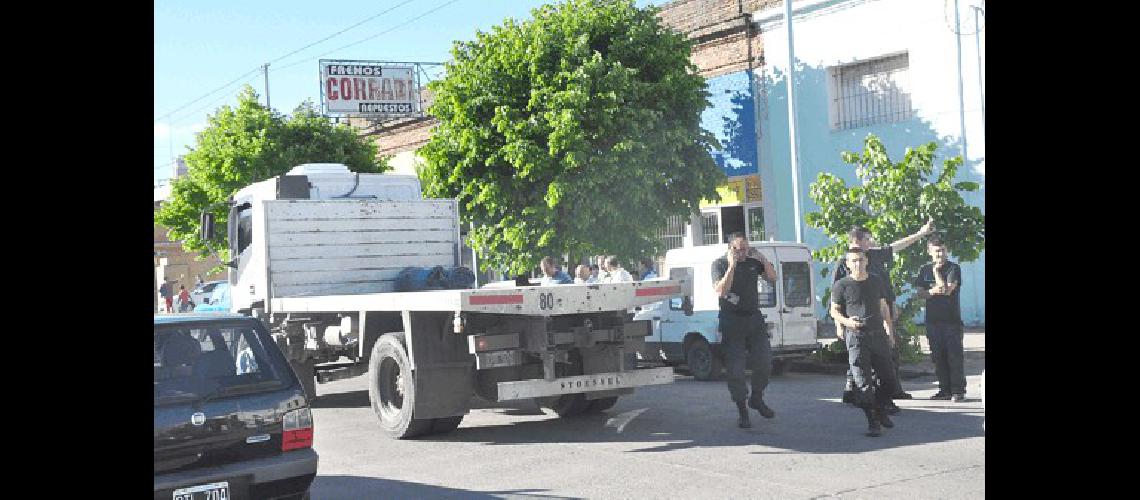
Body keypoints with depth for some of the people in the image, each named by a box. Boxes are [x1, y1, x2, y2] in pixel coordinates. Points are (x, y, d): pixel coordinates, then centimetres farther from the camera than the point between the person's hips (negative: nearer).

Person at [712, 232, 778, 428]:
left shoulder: (752, 262, 5)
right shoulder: (720, 264, -6)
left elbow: (772, 277, 9)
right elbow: (720, 291, -19)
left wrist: (762, 258, -5)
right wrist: (732, 266, -24)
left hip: (754, 318, 4)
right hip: (731, 322, -4)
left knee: (764, 362, 5)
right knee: (735, 368, -4)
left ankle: (757, 399, 28)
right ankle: (742, 412, 6)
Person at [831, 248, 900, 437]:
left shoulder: (876, 281, 12)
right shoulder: (841, 285, -2)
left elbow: (883, 307, 20)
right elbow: (834, 311, 2)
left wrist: (890, 332, 19)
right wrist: (846, 321, -18)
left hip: (878, 334, 5)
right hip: (856, 336, -4)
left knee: (889, 379, 8)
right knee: (863, 382, -7)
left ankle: (880, 410, 31)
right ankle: (872, 422, -2)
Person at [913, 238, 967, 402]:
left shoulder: (953, 268, -3)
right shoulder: (924, 270, 11)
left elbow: (947, 290, -14)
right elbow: (920, 293, 5)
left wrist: (936, 271, -8)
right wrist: (932, 292, -15)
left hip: (952, 319, -4)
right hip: (933, 319, 4)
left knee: (955, 355, -5)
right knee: (938, 357, 6)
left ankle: (958, 390, 0)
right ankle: (945, 390, 13)